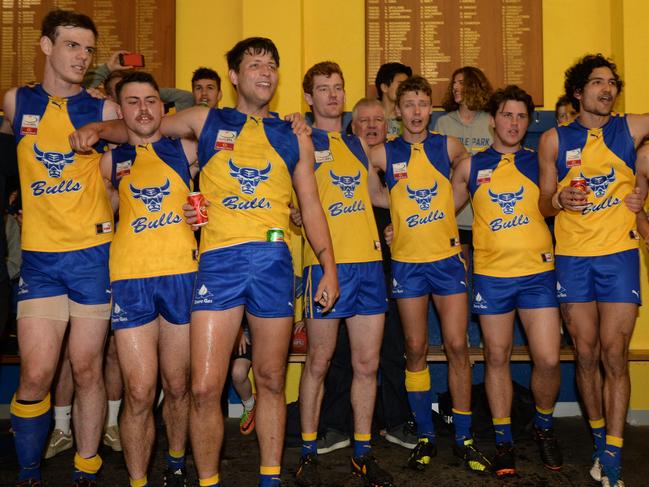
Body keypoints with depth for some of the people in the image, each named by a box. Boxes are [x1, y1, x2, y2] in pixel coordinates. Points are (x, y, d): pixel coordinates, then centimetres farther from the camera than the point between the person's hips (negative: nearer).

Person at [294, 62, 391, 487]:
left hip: (368, 260, 5)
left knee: (368, 363, 8)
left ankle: (363, 452, 23)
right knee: (319, 361, 4)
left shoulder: (358, 144, 19)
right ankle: (309, 452, 20)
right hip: (325, 260, -5)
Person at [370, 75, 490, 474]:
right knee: (416, 350, 4)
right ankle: (426, 437, 16)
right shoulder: (385, 153, 1)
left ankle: (464, 438, 11)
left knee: (457, 346, -1)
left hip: (448, 257, 1)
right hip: (407, 262, 0)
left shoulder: (448, 146, 4)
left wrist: (443, 212, 14)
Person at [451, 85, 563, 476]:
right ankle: (505, 441, 23)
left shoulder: (539, 161, 7)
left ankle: (544, 426, 26)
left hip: (537, 272, 0)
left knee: (548, 360, -3)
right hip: (491, 274, 0)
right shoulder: (471, 166, 7)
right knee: (497, 359, 7)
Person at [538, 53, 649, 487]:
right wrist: (559, 200, -14)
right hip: (573, 257, 1)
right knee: (587, 356, 6)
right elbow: (544, 205, 9)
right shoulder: (554, 140, 5)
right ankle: (600, 439, 26)